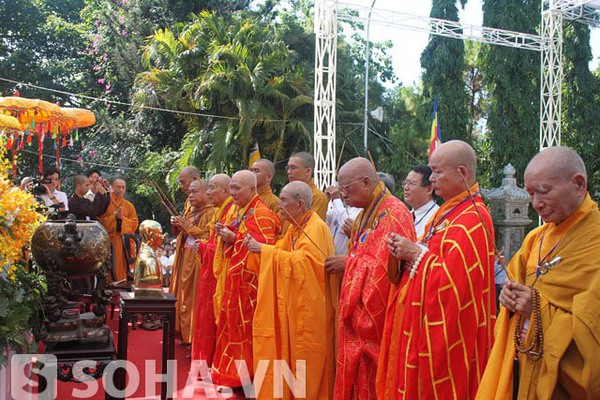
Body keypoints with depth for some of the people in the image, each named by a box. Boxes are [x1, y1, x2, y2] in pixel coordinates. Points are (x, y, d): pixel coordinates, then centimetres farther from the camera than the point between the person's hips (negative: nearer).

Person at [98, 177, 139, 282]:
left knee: (122, 265, -2)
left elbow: (134, 223, 7)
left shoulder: (129, 205, 15)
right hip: (109, 238, -2)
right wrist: (114, 216, -11)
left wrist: (122, 218, -7)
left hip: (125, 239, 2)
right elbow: (100, 219, -2)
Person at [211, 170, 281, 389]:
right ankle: (231, 373, 24)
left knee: (244, 327, -1)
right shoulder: (236, 211, 14)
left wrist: (235, 238, -20)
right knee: (231, 324, 13)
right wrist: (224, 234, 0)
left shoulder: (261, 215, -14)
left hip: (248, 281, -9)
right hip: (232, 278, 9)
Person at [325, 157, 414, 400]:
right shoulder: (366, 213, 13)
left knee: (370, 378, 1)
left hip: (377, 314, -9)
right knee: (355, 377, 13)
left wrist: (348, 263, -12)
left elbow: (385, 265, -22)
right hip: (356, 313, 9)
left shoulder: (393, 213, -17)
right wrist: (347, 261, -1)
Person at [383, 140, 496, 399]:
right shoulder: (447, 212, 12)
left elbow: (455, 280, -26)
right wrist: (406, 252, -1)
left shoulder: (472, 220, -18)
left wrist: (416, 254, -16)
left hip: (448, 329, -9)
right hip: (423, 325, 9)